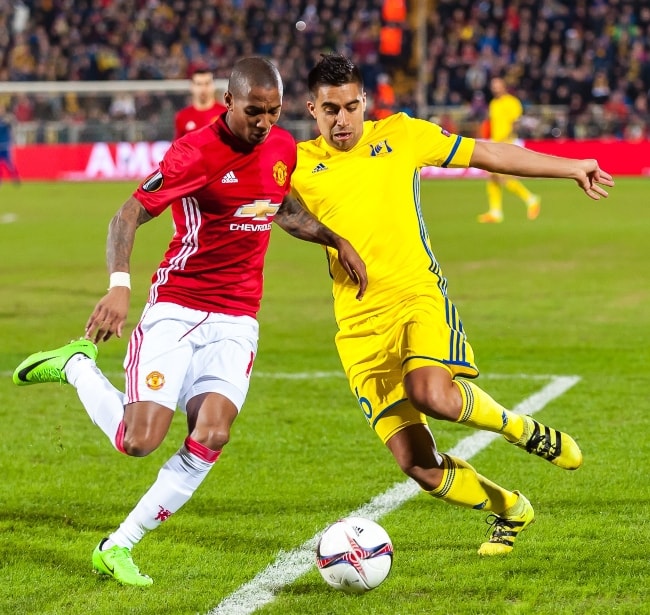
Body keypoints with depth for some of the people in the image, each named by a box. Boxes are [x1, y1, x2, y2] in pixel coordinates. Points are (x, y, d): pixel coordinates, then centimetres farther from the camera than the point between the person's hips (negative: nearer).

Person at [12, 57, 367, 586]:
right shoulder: (196, 153, -16)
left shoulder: (283, 147, 5)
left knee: (211, 436, -16)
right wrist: (119, 284, -31)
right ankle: (77, 365, 19)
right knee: (139, 441, -12)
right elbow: (130, 214, -16)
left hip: (236, 322, 5)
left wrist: (337, 241, 17)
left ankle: (118, 547, -2)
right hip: (176, 309, -5)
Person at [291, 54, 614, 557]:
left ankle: (525, 430, -4)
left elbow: (487, 154, 15)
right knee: (417, 463, -5)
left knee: (432, 393, -33)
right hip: (360, 324, 1)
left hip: (418, 294, -1)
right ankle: (509, 510, 23)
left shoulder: (399, 135, 8)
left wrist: (571, 168, 17)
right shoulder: (299, 165, 6)